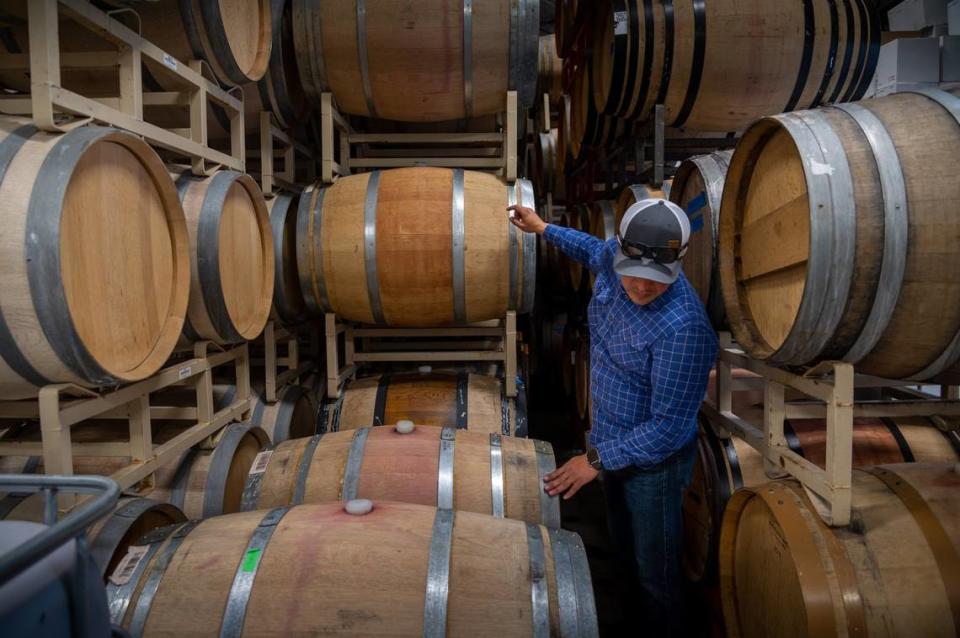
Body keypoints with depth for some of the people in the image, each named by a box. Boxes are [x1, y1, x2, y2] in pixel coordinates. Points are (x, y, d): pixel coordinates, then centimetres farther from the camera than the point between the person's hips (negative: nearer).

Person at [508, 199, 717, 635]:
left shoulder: (684, 328, -35)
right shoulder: (614, 260, -14)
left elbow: (669, 427, -28)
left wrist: (597, 459, -24)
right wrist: (543, 228, 24)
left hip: (654, 459, -8)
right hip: (611, 440, 8)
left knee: (656, 570, 11)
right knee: (623, 543, 29)